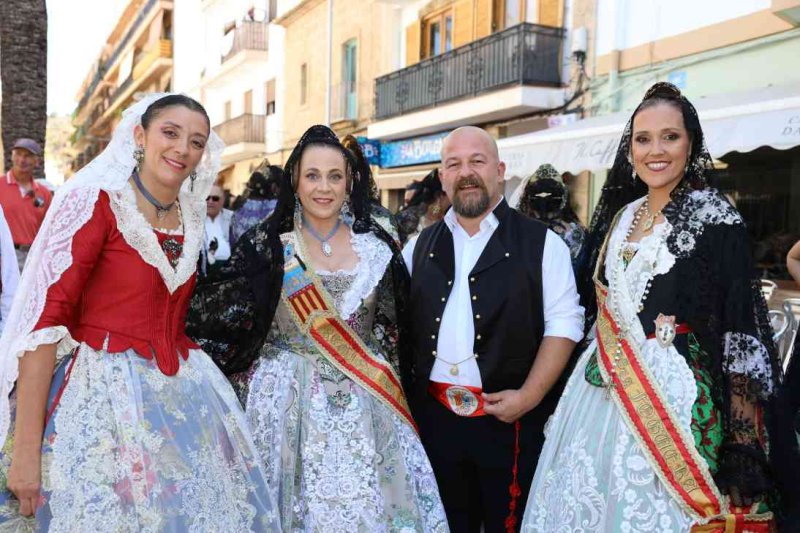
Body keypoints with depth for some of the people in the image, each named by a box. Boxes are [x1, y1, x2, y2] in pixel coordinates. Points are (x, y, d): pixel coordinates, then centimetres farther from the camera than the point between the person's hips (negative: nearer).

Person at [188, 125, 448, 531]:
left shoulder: (377, 247, 2)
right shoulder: (267, 246, -3)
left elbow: (392, 330, 7)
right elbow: (228, 315, -4)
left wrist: (388, 389, 6)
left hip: (363, 405, 2)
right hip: (287, 401, -1)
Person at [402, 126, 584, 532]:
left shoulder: (541, 243, -2)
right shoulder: (419, 246, 9)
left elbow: (563, 324, -7)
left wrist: (529, 397, -15)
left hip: (509, 417, -3)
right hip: (432, 415, 3)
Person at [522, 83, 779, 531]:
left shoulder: (715, 217, -8)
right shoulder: (620, 214, 10)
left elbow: (738, 322, -11)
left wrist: (739, 435, -13)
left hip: (672, 393, -6)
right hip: (601, 390, 6)